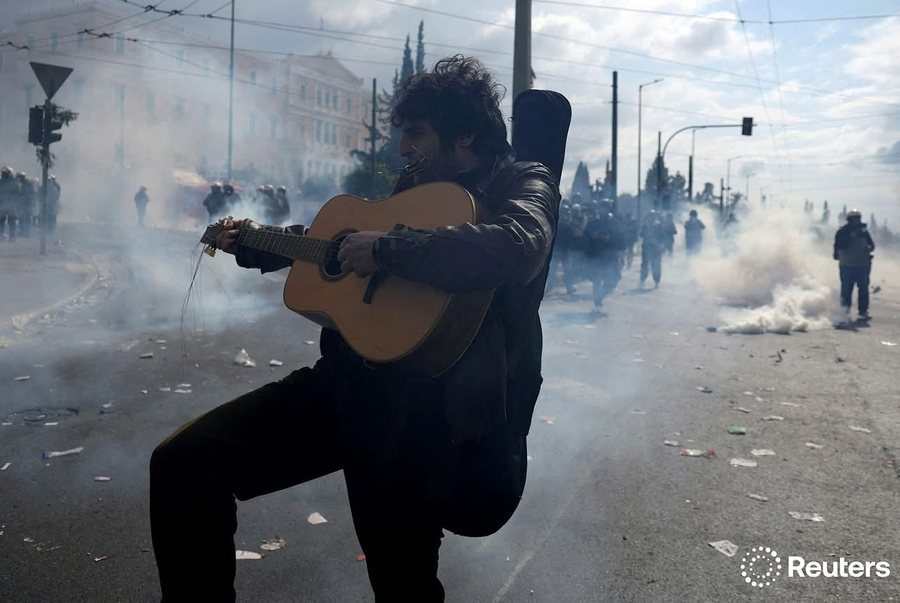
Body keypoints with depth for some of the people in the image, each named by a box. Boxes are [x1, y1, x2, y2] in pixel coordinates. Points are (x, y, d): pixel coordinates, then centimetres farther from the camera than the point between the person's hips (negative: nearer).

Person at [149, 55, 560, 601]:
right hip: (355, 374, 7)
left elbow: (515, 250, -26)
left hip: (438, 398, -7)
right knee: (181, 465, -3)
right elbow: (334, 240, 38)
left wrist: (385, 250, -21)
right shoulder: (417, 182, 21)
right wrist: (255, 242, 37)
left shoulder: (526, 182, 0)